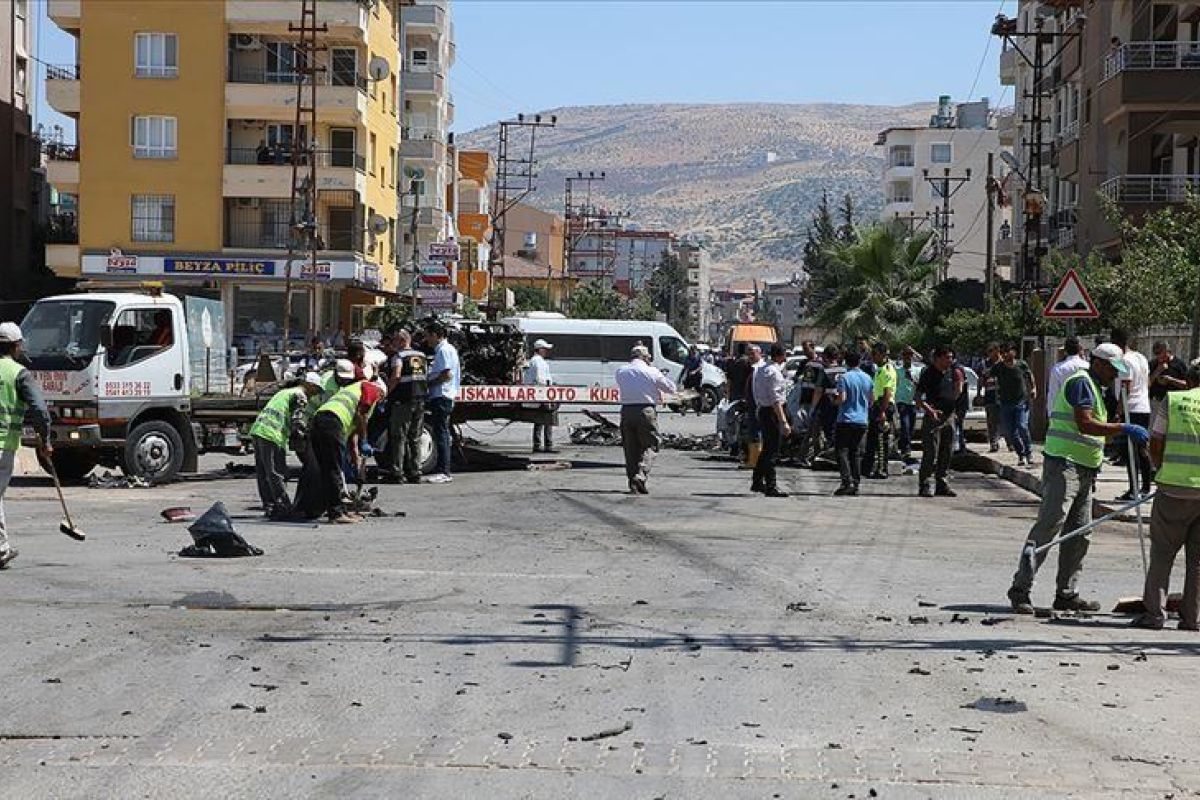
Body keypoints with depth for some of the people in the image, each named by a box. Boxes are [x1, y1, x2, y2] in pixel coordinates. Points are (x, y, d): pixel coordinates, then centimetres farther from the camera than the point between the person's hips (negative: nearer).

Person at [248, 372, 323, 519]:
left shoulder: (284, 392, 28)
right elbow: (297, 422, -12)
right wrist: (301, 441, -9)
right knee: (277, 474, -8)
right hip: (272, 435, -9)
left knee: (263, 474, 11)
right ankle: (283, 508, -8)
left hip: (257, 430, 9)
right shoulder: (300, 397, -1)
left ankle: (269, 507, 15)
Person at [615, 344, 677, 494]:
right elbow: (671, 388, 6)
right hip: (646, 411, -3)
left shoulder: (621, 372, 8)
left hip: (626, 411, 3)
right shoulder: (652, 372, -1)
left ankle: (633, 483, 8)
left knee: (631, 448, 10)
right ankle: (640, 476, -15)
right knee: (648, 446, 5)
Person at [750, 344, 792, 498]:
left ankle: (757, 482, 29)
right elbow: (776, 400, -23)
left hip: (762, 410, 10)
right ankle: (771, 487, -2)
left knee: (766, 449, 20)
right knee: (772, 451, -5)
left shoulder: (761, 369, 12)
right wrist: (784, 422, -25)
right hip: (772, 413, -10)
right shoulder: (774, 372, -18)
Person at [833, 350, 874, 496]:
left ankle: (847, 482, -16)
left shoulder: (844, 377, -10)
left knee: (842, 451, -3)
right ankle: (856, 484, 9)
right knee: (856, 453, 10)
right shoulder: (868, 379, 8)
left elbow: (842, 398, -17)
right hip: (862, 421, 5)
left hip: (846, 420, -5)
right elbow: (871, 401, 13)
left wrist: (834, 401, 3)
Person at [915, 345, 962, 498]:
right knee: (930, 453, -8)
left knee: (947, 453, 9)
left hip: (949, 416, 6)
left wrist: (959, 383, -3)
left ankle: (943, 485, 16)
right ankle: (925, 485, -3)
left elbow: (955, 396, 15)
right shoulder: (928, 374, -7)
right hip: (933, 417, -6)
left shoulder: (952, 373, 10)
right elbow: (918, 398, -9)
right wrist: (930, 410, -23)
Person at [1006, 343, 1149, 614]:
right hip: (1064, 465, -11)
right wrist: (1123, 428, -25)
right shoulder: (1081, 383, -10)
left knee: (1079, 533, 8)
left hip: (1084, 470, 11)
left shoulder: (1095, 388, 23)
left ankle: (1067, 594, 12)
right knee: (1048, 526, -13)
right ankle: (1020, 589, -12)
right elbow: (1085, 425, -23)